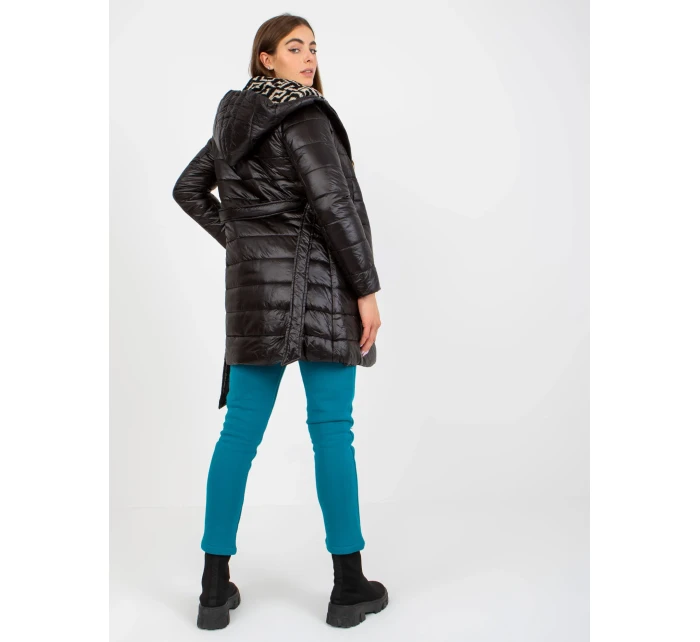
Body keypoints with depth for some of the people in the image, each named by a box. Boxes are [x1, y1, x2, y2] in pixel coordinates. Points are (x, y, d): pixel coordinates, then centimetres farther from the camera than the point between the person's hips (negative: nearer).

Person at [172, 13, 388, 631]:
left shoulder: (235, 121, 16)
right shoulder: (303, 115, -8)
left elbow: (188, 189, 23)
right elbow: (332, 203, -17)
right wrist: (367, 288, -13)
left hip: (254, 285, 7)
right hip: (317, 281, -7)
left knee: (240, 430, 7)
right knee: (332, 429, -1)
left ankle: (216, 588, 13)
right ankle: (349, 586, 10)